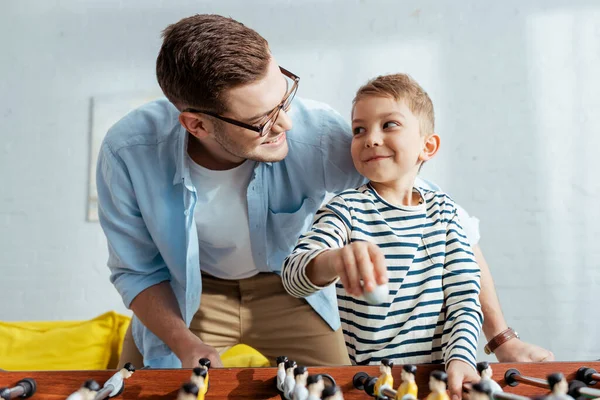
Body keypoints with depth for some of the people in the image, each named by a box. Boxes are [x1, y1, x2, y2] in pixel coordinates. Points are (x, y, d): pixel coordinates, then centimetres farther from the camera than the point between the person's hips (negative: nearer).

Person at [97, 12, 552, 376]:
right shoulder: (127, 153, -28)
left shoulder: (316, 132, -34)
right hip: (187, 294, 1)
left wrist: (501, 335, -17)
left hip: (287, 283, 0)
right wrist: (186, 345, -27)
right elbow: (138, 271, -10)